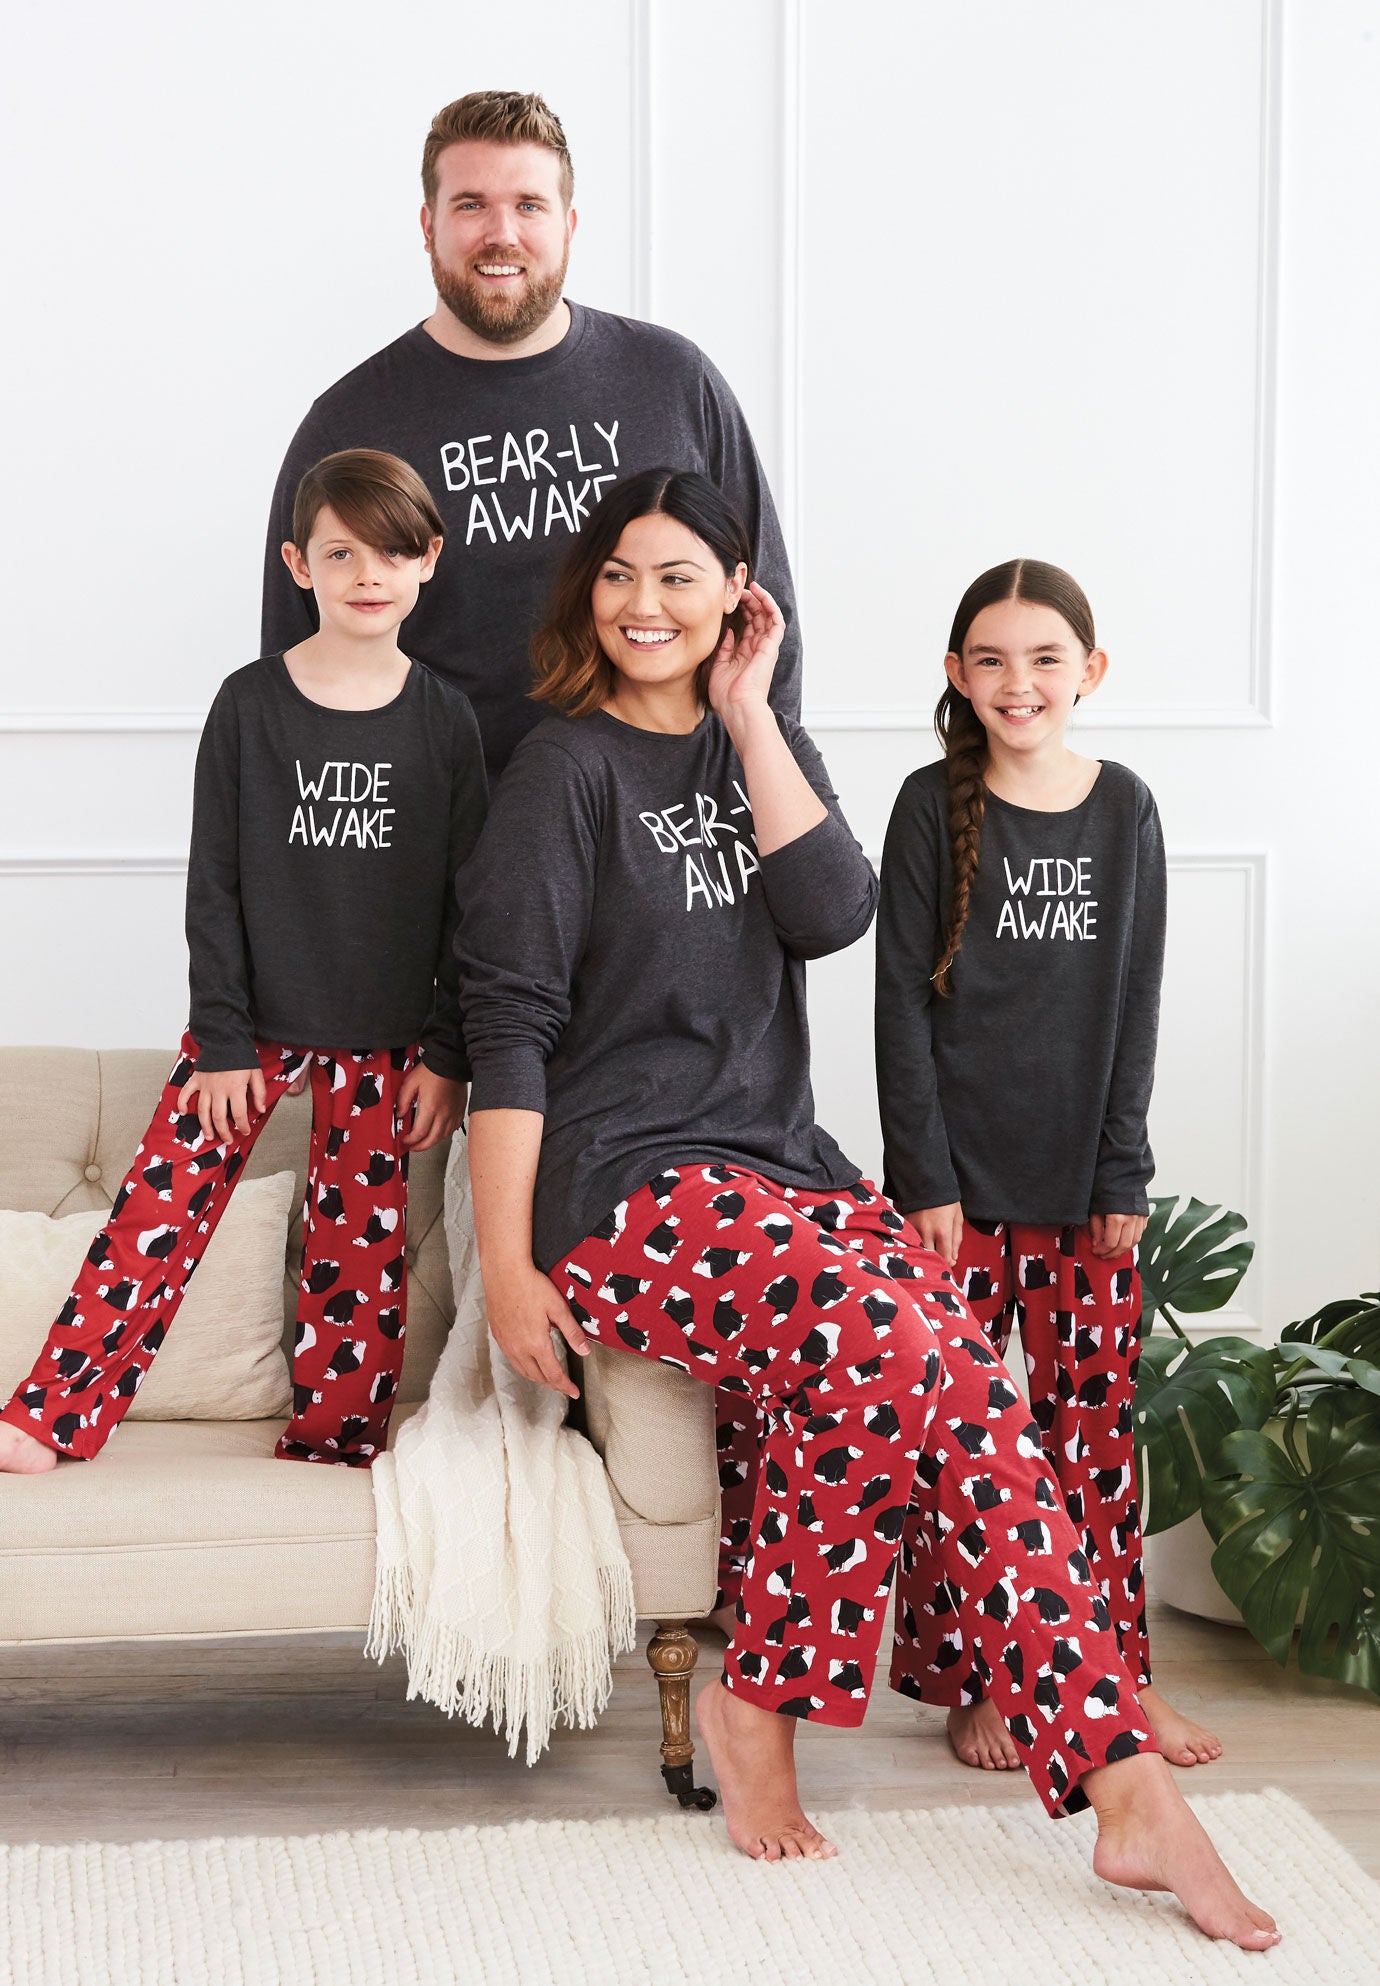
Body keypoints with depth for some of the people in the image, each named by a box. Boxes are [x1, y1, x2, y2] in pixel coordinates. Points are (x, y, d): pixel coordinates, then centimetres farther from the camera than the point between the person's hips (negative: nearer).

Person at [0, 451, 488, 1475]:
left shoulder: (443, 720, -1)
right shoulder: (250, 704, -3)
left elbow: (469, 897, 1)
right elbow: (214, 884, -3)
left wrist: (447, 1054, -2)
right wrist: (222, 1040, -7)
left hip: (384, 1038, 1)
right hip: (254, 1024, 0)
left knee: (361, 1246, 5)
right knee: (161, 1206, -5)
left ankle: (333, 1449, 18)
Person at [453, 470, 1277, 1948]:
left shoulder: (763, 744, 16)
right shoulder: (568, 768, 0)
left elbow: (833, 913, -3)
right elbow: (509, 1019, -5)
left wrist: (747, 715, -3)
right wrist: (505, 1264, -11)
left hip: (777, 1163, 5)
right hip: (626, 1188, -5)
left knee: (929, 1369, -25)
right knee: (889, 1343, -29)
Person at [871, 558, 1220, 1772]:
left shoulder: (1123, 812, 4)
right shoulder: (935, 807, -1)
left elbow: (1134, 1002, 5)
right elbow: (904, 1002, -3)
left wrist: (1123, 1173, 0)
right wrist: (923, 1174, -9)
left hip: (1084, 1179, 2)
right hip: (958, 1179, -2)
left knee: (1096, 1430, 6)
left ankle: (1122, 1679, 16)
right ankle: (973, 1686, 12)